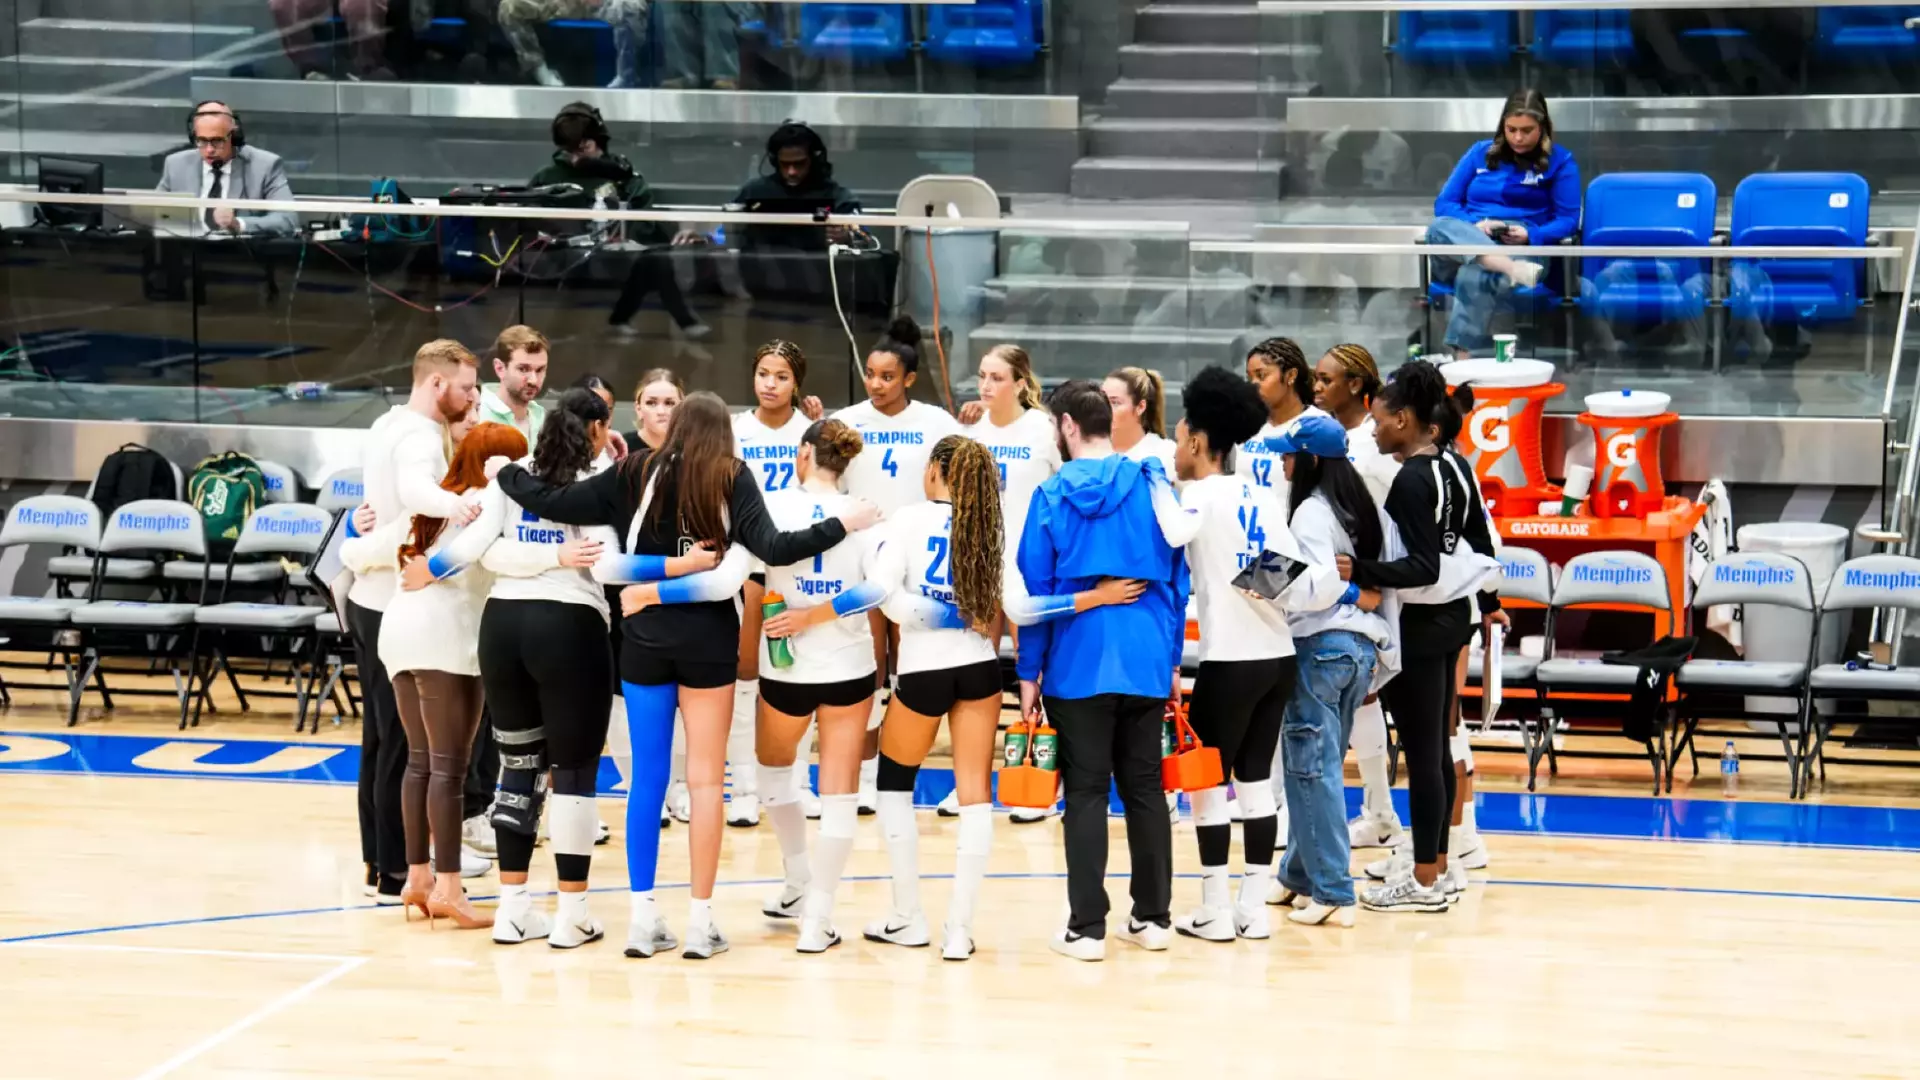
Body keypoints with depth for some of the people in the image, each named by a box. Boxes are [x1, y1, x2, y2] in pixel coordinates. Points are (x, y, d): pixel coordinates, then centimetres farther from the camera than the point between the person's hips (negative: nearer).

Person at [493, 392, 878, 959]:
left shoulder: (637, 473, 3)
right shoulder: (732, 478, -3)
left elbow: (554, 503, 1)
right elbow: (773, 549, -14)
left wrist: (507, 473, 19)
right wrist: (842, 524, -6)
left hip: (644, 636, 2)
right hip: (708, 637, -2)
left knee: (647, 776, 9)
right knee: (705, 778, 3)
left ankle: (642, 916, 9)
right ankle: (700, 922, 4)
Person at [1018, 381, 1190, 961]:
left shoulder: (1054, 495, -5)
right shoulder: (1154, 486, 4)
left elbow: (1035, 587, -4)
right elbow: (1177, 579, 8)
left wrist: (1029, 673, 2)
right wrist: (1172, 661, 15)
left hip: (1078, 666, -3)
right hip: (1147, 661, 3)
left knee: (1086, 792, 1)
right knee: (1144, 788, 13)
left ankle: (1087, 927, 0)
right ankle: (1152, 917, 18)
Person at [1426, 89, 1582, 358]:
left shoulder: (1560, 161, 11)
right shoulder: (1480, 153, 19)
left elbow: (1568, 219, 5)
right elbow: (1444, 204, 13)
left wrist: (1531, 235, -15)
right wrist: (1473, 225, -9)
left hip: (1521, 249, -3)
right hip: (1465, 244, 3)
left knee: (1474, 276, -41)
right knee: (1439, 227, -36)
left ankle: (1462, 357, -54)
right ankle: (1513, 270, -56)